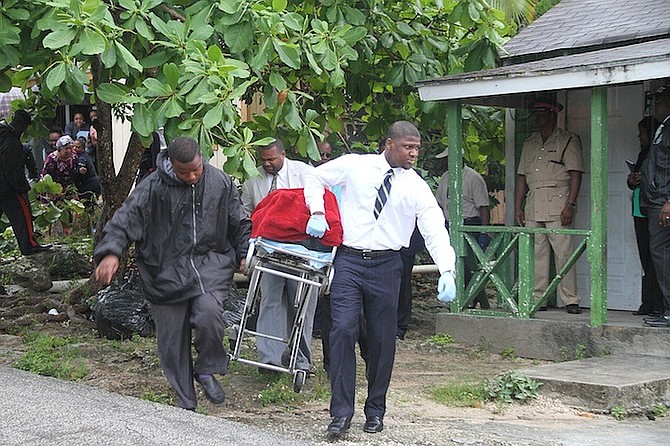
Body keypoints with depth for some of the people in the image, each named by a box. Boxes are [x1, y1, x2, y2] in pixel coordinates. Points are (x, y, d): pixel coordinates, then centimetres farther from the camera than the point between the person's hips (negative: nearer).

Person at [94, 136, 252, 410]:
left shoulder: (220, 183, 3)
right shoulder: (153, 188, -7)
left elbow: (239, 223, 17)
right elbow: (125, 220, -12)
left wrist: (244, 253, 12)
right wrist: (111, 252, -26)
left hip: (210, 263, 1)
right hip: (167, 270, 0)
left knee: (209, 314, -26)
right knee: (172, 337, 3)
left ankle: (207, 370, 1)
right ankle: (186, 402, 19)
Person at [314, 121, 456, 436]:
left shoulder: (417, 187, 2)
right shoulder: (354, 165, 2)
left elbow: (435, 231, -6)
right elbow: (315, 177, 15)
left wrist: (447, 271, -20)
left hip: (386, 267, 1)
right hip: (349, 260, -1)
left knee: (382, 339, 7)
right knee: (343, 330, -11)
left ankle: (375, 410, 23)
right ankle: (341, 412, -5)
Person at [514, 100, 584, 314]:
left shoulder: (568, 140, 3)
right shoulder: (529, 144, 20)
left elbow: (575, 174, -4)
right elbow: (522, 177, 20)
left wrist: (570, 205, -13)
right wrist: (518, 207, 12)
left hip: (557, 204, -6)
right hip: (532, 206, 6)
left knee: (563, 252, -8)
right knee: (536, 253, 5)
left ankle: (570, 300, -5)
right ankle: (537, 298, 8)